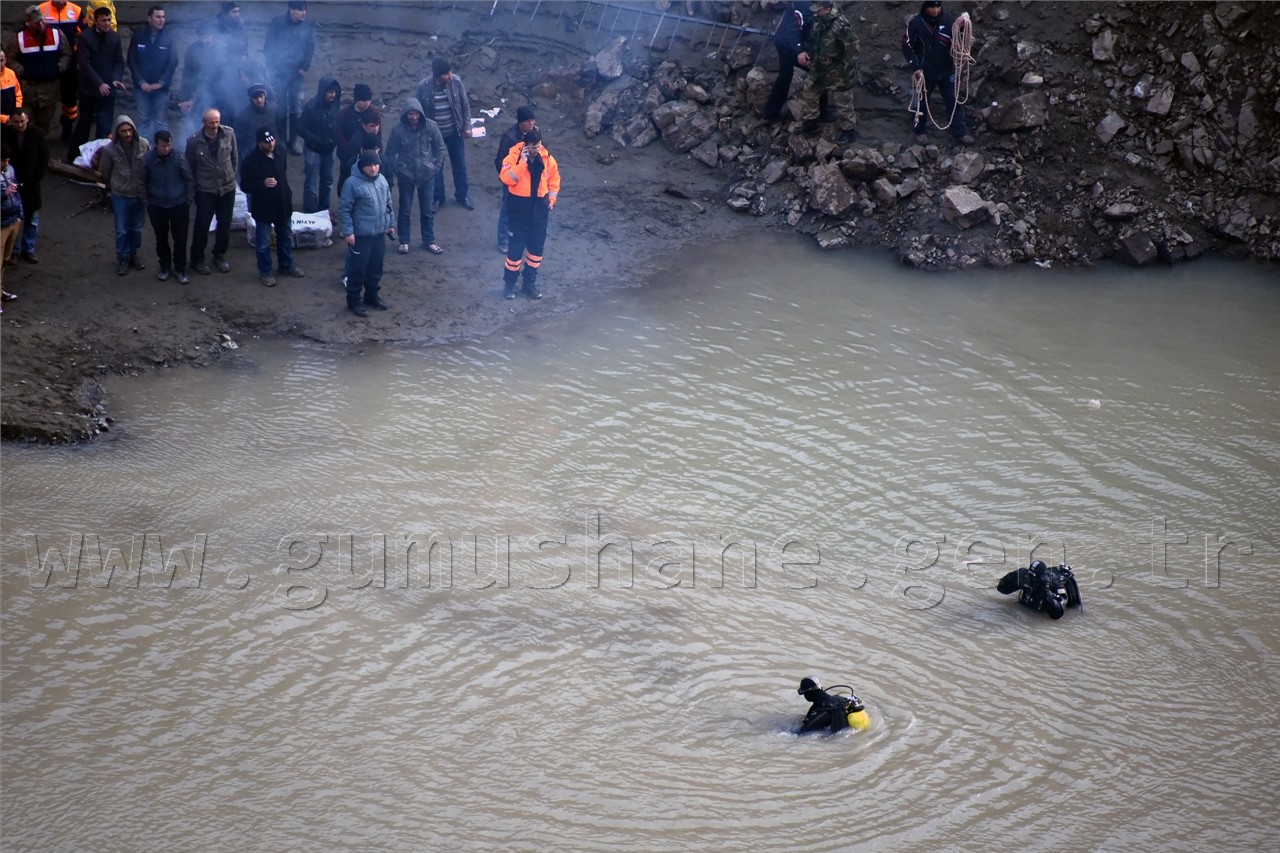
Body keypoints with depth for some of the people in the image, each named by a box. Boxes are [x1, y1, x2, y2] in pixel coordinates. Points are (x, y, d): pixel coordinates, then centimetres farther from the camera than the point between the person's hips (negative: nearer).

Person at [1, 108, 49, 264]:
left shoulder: (38, 134, -10)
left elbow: (44, 159, -3)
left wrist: (35, 179, -10)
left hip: (31, 185, 1)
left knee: (32, 220, 11)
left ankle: (28, 250, 25)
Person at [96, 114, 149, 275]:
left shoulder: (144, 145, -15)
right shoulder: (110, 149, -18)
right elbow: (104, 172, -1)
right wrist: (113, 186, 11)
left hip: (140, 194, 2)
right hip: (120, 196, -2)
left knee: (136, 229, 18)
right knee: (122, 230, 8)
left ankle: (133, 254, 37)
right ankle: (122, 258, 25)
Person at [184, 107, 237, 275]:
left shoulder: (229, 133, -9)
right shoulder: (194, 141, -15)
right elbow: (190, 166, -2)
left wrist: (231, 175, 10)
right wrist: (194, 186, 3)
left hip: (227, 187, 3)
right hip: (205, 190, -3)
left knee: (225, 225, 13)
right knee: (202, 225, 5)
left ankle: (220, 255, 32)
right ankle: (197, 259, 20)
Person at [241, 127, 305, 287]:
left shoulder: (280, 153, -3)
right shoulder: (251, 160, -22)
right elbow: (245, 185, -19)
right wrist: (263, 184, -36)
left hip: (282, 205, 6)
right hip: (263, 207, -6)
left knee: (286, 237, 21)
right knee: (263, 242, 9)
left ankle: (287, 265, 41)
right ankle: (265, 272, 25)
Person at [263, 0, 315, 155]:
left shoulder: (308, 27, -1)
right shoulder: (277, 24, -7)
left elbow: (310, 48, 4)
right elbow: (268, 47, -2)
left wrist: (304, 67, -6)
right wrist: (272, 68, -6)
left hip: (297, 73, 2)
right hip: (279, 72, -2)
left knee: (296, 107, 4)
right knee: (280, 107, 3)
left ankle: (294, 140, 14)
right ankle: (280, 140, 13)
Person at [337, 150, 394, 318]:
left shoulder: (382, 181, 4)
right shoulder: (353, 183, -18)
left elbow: (388, 205, 16)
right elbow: (344, 210, -15)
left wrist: (390, 224, 19)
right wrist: (347, 232, -17)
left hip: (379, 234, 7)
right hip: (360, 235, -6)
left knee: (376, 268, 17)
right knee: (358, 269, 3)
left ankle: (372, 296, 35)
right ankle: (354, 301, 16)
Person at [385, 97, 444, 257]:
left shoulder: (430, 127, -12)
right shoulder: (399, 130, -15)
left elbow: (439, 148, 1)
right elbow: (391, 153, -2)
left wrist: (436, 166, -3)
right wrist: (397, 170, -6)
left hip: (427, 175, 1)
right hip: (406, 176, -1)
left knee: (427, 210, 10)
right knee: (405, 211, 10)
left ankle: (429, 241, 24)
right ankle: (404, 241, 24)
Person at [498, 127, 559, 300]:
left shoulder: (547, 158, -3)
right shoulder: (514, 156, -13)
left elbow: (554, 180, 9)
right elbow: (507, 179, -25)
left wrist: (551, 201, 4)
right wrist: (522, 162, -29)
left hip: (539, 207, 3)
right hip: (519, 205, -3)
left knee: (536, 246, 11)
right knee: (516, 246, 1)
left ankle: (530, 282, 25)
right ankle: (509, 283, 16)